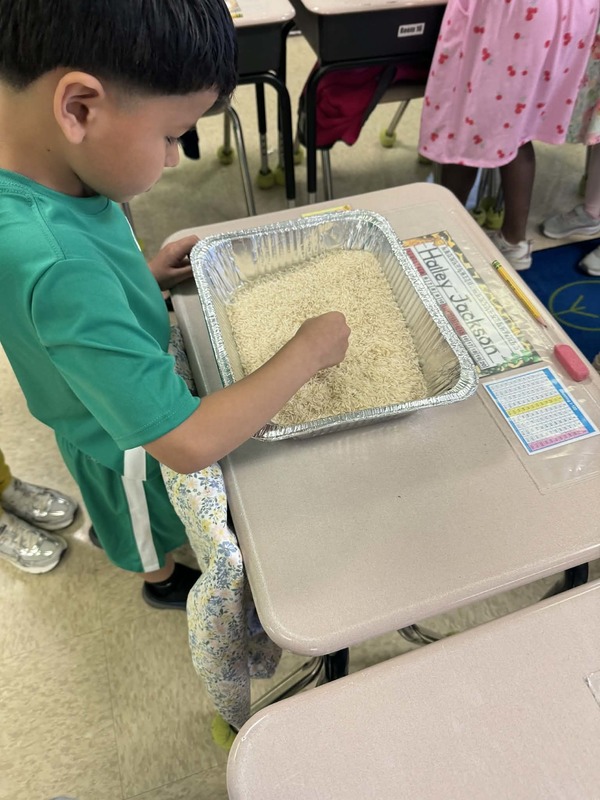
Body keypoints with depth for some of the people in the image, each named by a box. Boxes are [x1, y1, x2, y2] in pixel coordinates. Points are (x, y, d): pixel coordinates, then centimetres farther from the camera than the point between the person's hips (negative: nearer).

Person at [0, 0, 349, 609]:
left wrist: (143, 275, -7)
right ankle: (162, 580, 61)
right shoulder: (56, 268, -45)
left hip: (111, 392, 7)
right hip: (126, 441, -6)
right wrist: (310, 349, -32)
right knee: (150, 535, 28)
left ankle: (107, 529, 70)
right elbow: (190, 443, -42)